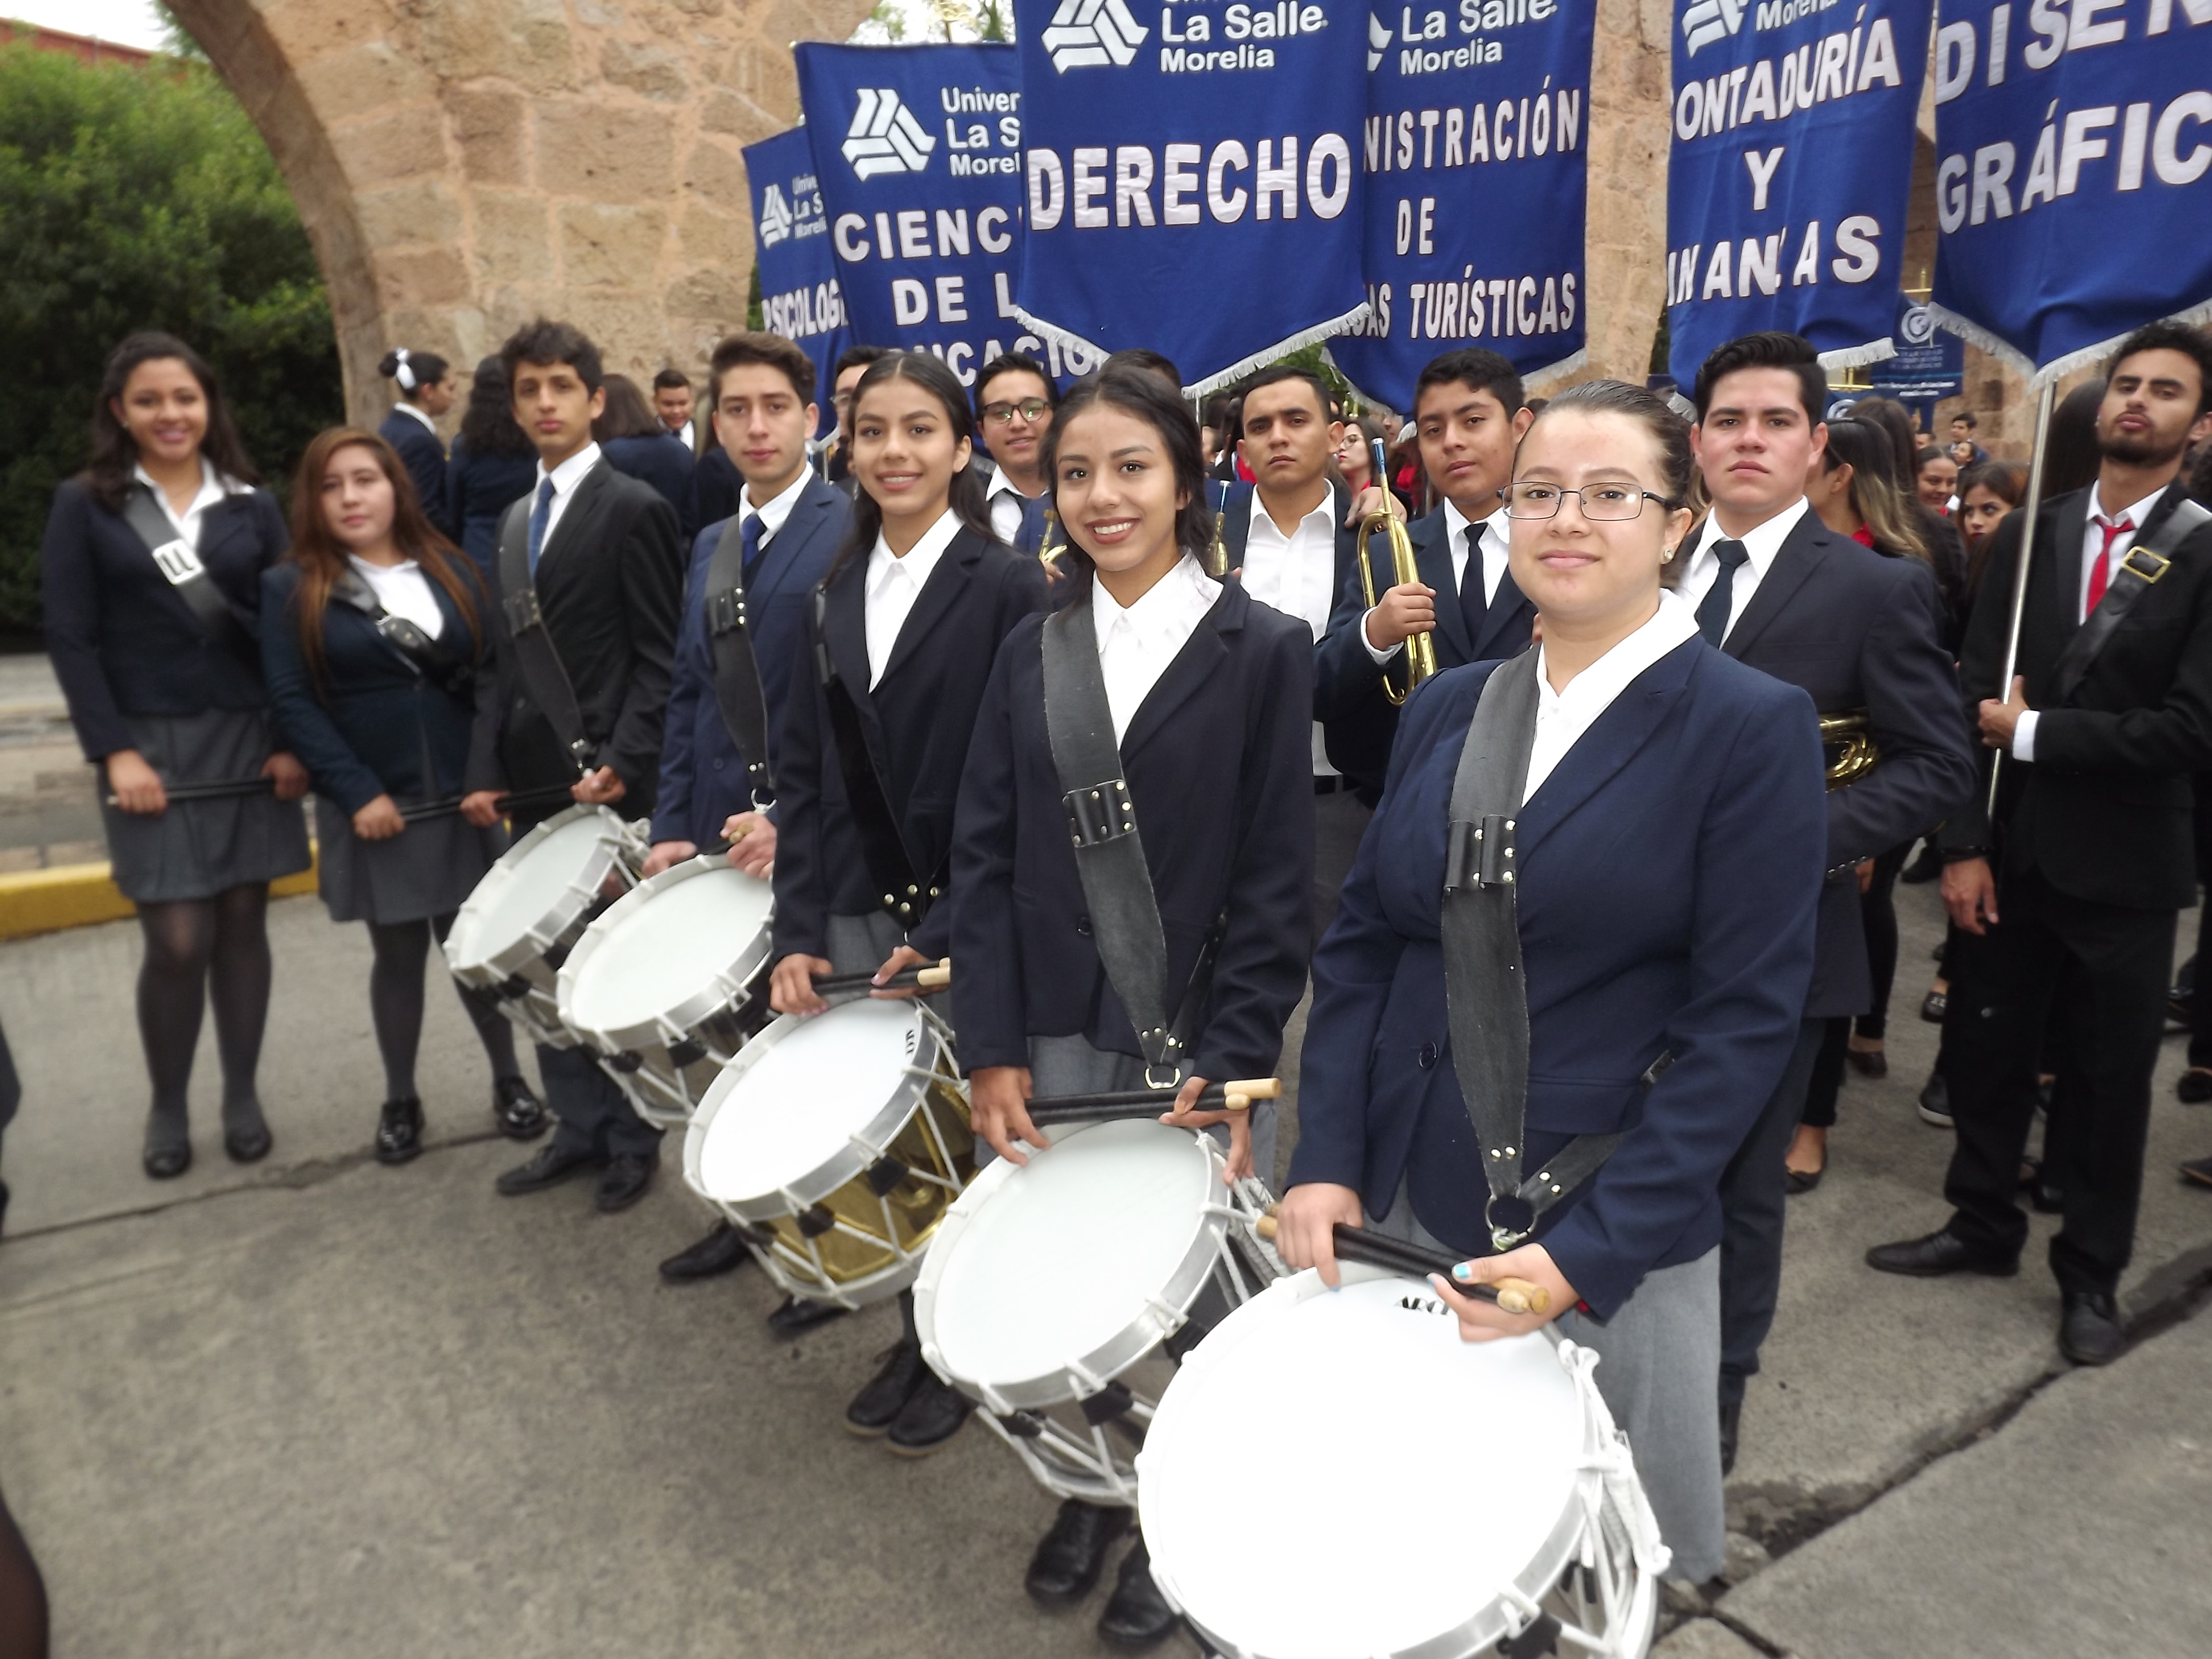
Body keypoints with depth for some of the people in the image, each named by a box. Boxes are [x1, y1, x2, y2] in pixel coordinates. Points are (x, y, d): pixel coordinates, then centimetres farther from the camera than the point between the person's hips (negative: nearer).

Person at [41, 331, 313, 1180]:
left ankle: (242, 1096, 21)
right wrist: (114, 752, -10)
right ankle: (166, 1107, 16)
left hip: (247, 738, 2)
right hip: (149, 746, -2)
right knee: (178, 940, -5)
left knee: (243, 922, 5)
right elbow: (70, 636, -2)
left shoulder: (251, 505, 8)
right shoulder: (84, 505, 2)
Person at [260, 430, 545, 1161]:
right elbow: (293, 702, -6)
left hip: (464, 802, 1)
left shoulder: (452, 571, 8)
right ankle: (399, 1100, 25)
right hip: (374, 809, -1)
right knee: (397, 954, 8)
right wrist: (357, 793, -14)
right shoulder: (291, 588, 1)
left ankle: (509, 1079, 24)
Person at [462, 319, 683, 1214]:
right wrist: (485, 769, 7)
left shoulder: (634, 508, -6)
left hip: (608, 780, -7)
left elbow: (660, 660, -11)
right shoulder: (516, 518, 16)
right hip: (532, 780, 7)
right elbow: (506, 661, 16)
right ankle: (579, 1127, 24)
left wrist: (621, 762, -19)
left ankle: (633, 1139, 18)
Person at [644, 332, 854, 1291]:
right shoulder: (710, 546, 15)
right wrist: (672, 827, 6)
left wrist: (793, 818, -20)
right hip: (719, 840, 7)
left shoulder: (850, 532, -9)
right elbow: (689, 697, 14)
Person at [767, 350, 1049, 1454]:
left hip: (963, 917, -4)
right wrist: (796, 931, 1)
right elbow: (805, 772, 9)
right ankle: (914, 1336, 30)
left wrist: (943, 934, -15)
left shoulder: (1008, 589, -7)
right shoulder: (836, 596, 10)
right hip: (857, 913, 5)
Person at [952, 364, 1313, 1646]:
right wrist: (992, 1047, -4)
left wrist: (1229, 1060, -14)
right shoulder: (1032, 650, 7)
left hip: (1201, 1041, -3)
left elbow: (1278, 883, -8)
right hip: (1057, 1038, 3)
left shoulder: (1266, 649, -4)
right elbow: (987, 857, 3)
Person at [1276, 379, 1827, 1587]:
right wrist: (1325, 1160, -4)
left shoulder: (1752, 728, -9)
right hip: (1399, 1204, 4)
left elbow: (1746, 1018, -13)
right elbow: (1360, 939, 5)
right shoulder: (1447, 708, 5)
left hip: (1617, 1229, -3)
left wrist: (1592, 1248, -19)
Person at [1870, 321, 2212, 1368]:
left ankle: (2091, 1274, 29)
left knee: (2108, 1081, 11)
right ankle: (1983, 1226, 35)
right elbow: (1973, 697, -2)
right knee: (1987, 1055, 14)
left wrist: (2035, 730, -13)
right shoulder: (2028, 536, 3)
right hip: (2012, 852, 3)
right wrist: (1965, 844, -8)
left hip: (2123, 866, -3)